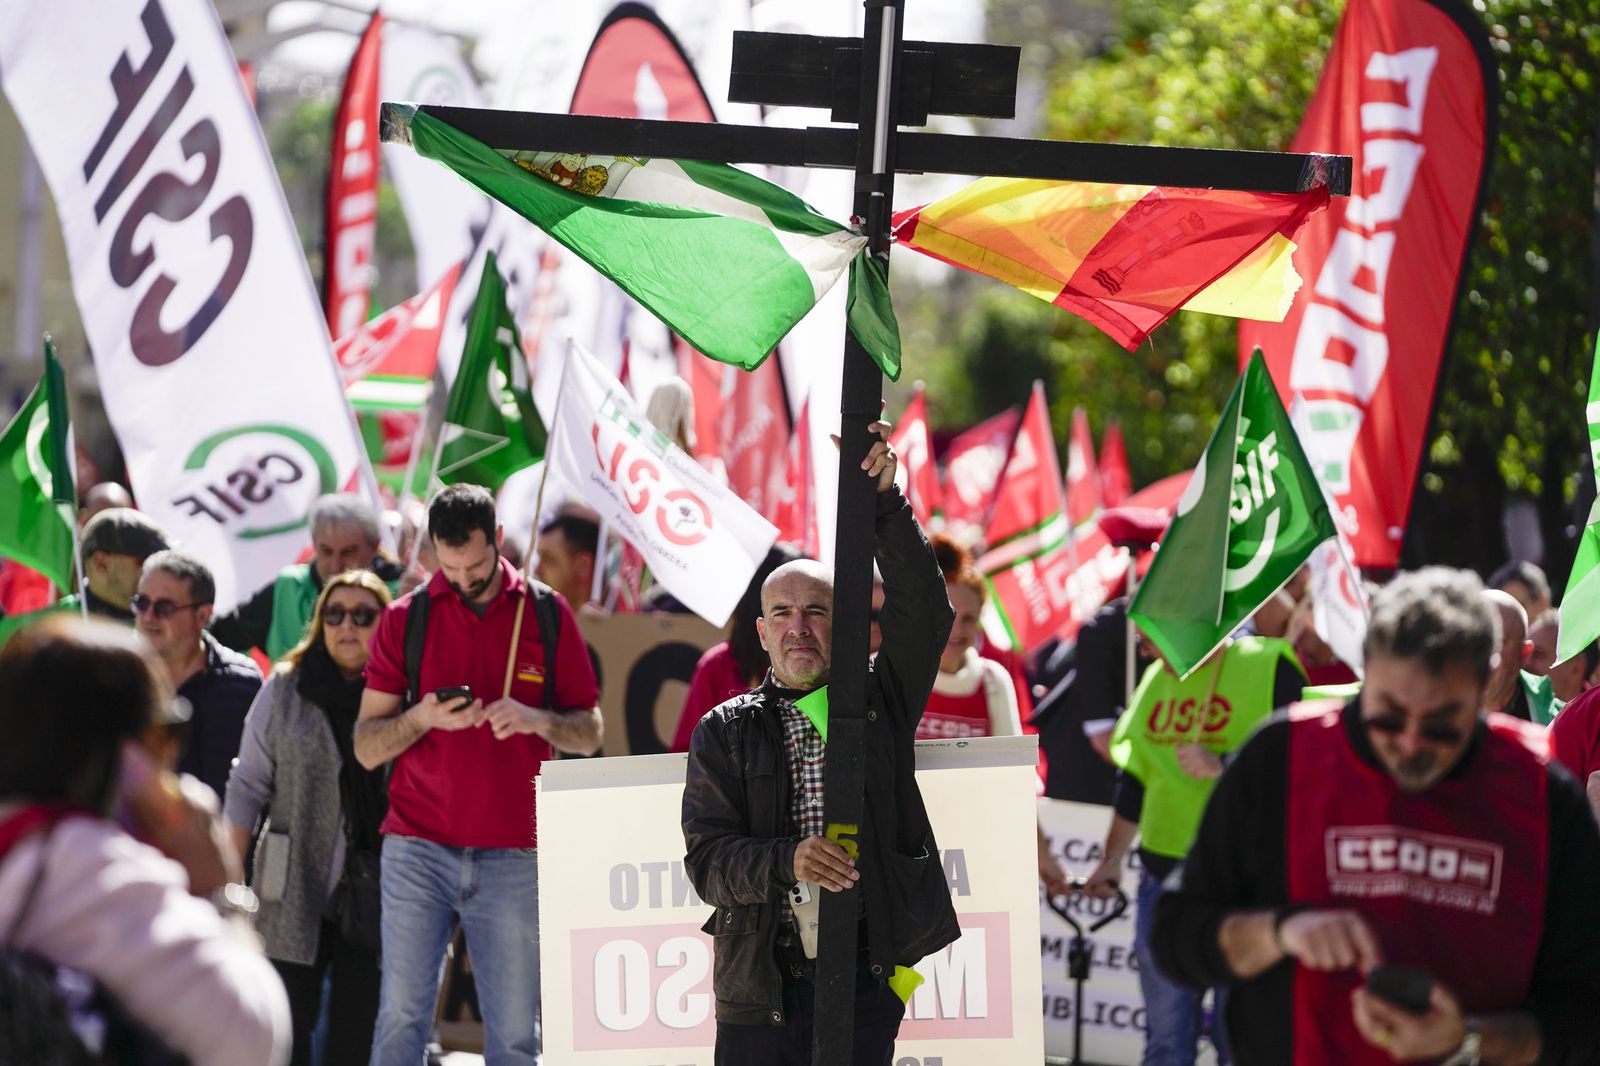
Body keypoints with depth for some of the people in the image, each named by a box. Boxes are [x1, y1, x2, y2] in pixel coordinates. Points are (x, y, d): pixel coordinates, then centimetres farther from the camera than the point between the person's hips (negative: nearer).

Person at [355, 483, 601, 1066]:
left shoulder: (547, 614, 6)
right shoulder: (405, 618, 4)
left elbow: (589, 733, 9)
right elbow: (366, 746, 5)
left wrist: (537, 720, -12)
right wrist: (422, 717, -15)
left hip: (513, 858, 0)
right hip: (417, 849, 0)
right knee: (402, 1016, -5)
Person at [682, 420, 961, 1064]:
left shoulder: (879, 699, 10)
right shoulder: (724, 734, 8)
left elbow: (921, 611, -6)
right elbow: (708, 862, -2)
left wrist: (883, 502, -17)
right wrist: (788, 860, -22)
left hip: (867, 980, 0)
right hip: (762, 985, 0)